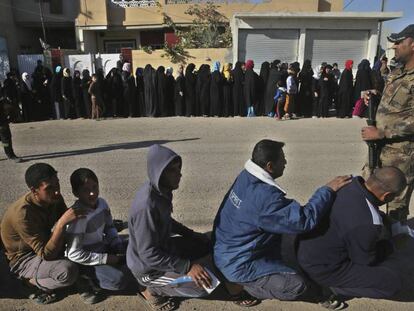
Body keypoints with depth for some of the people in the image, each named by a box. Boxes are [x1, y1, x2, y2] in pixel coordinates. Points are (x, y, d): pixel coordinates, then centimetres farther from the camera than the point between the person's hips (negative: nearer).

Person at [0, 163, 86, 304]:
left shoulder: (54, 198, -15)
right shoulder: (22, 213, -34)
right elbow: (47, 255, -34)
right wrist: (61, 223, -43)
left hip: (44, 243, 7)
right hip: (23, 258, -7)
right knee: (69, 271, -30)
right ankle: (33, 281, -1)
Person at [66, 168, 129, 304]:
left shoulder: (101, 203, -8)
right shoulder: (78, 216, -29)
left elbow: (110, 228, 7)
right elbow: (74, 254, -27)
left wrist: (119, 246, -8)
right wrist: (106, 259, -24)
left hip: (100, 248, 7)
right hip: (82, 261, -7)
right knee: (119, 280, -20)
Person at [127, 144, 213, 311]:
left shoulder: (161, 191, -7)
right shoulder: (147, 205, -34)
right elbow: (149, 254, -30)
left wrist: (190, 234, 6)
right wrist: (187, 267, -28)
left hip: (162, 247, 8)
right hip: (148, 267, -8)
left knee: (204, 244, 13)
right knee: (204, 284, -16)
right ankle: (153, 290, 5)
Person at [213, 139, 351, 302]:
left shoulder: (246, 177, -4)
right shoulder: (265, 197, -33)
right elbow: (304, 219, -29)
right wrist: (328, 190, -19)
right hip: (238, 265, -9)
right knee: (297, 285, -9)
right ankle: (240, 285, 1)